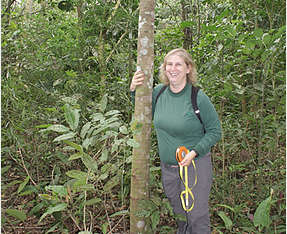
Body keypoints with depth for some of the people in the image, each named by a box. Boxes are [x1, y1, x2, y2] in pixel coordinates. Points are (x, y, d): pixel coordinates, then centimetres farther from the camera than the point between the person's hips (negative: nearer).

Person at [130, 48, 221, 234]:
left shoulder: (199, 98, -17)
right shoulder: (159, 91, -3)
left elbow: (215, 131, -9)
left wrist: (194, 152, -21)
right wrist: (134, 90, -2)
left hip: (195, 165, -5)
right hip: (167, 166, 5)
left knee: (197, 216, 8)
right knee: (179, 213, 23)